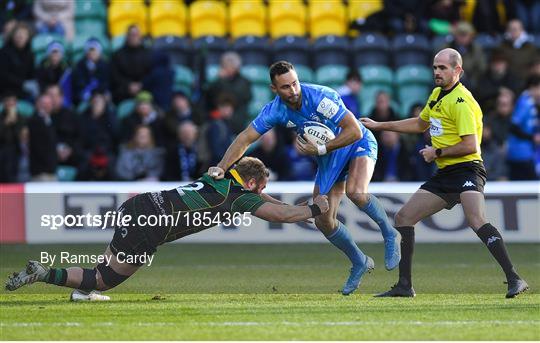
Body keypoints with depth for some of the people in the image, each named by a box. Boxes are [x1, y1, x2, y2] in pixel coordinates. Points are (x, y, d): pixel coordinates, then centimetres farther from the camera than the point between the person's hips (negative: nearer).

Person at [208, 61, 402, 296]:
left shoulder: (321, 98, -31)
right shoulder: (275, 111, -16)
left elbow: (354, 131, -31)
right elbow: (245, 139, -12)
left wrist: (320, 150, -30)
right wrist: (222, 167, -24)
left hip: (358, 145, -6)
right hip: (328, 159, 6)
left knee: (355, 192, -35)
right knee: (323, 221, -2)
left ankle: (390, 235, -10)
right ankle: (360, 263, 21)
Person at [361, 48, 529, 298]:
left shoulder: (461, 102, -14)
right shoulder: (437, 94, 15)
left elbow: (470, 146, -21)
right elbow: (420, 124, 34)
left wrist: (437, 152, -11)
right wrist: (379, 126, 35)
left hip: (466, 170, -10)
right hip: (443, 175, 10)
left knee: (477, 221, -32)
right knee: (403, 217, 8)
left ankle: (514, 280, -35)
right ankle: (404, 286, 14)